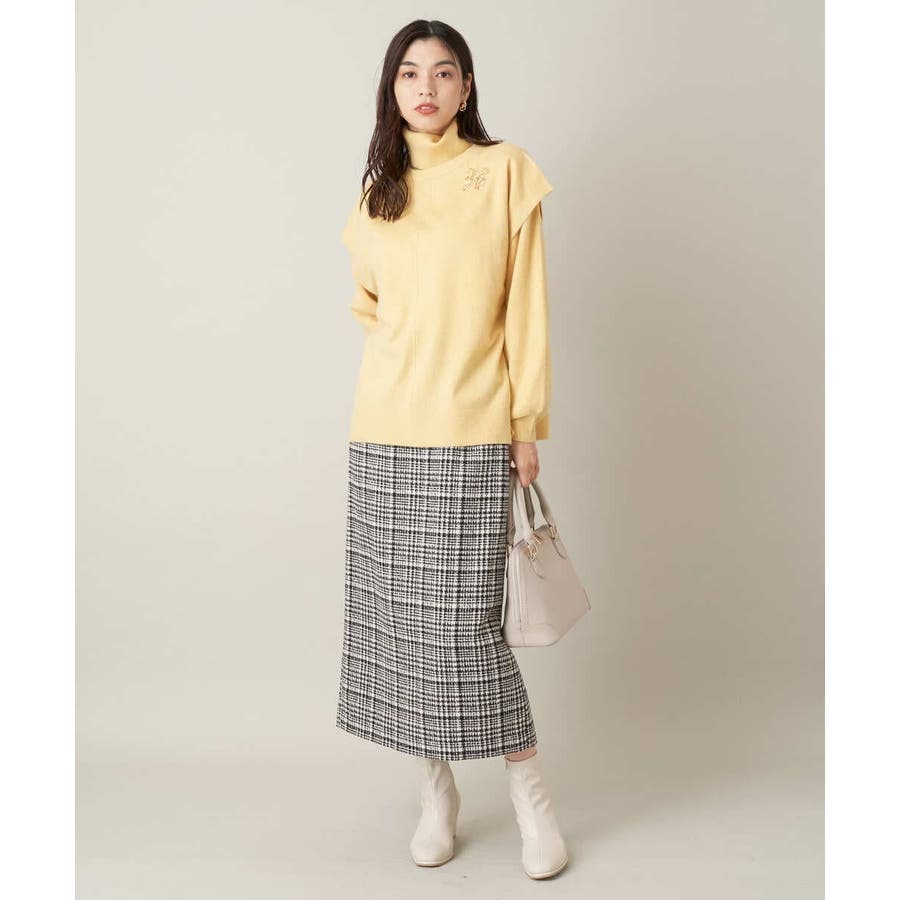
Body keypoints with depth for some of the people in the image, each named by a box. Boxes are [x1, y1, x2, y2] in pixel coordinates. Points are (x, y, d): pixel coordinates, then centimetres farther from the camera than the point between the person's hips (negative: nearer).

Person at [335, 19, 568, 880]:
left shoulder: (504, 170, 3)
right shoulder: (377, 197, 13)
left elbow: (526, 306, -1)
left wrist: (529, 422, -4)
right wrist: (415, 357, 10)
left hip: (470, 433, -4)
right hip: (384, 429, 4)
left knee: (464, 619, -7)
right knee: (397, 613, 5)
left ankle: (529, 791, 12)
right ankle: (436, 791, 21)